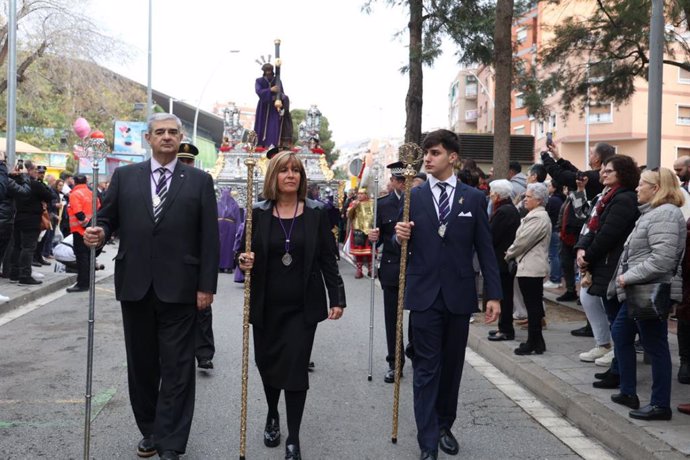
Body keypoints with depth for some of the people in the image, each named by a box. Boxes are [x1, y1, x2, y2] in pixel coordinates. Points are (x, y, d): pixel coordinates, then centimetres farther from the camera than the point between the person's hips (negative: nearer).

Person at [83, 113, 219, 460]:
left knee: (177, 368, 1)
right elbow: (107, 218, 9)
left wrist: (207, 286, -6)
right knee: (141, 363, 13)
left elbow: (209, 237, -1)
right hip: (135, 286, 3)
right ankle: (149, 430, 29)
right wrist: (99, 234, -15)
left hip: (179, 288, -2)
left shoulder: (199, 181, 3)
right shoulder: (124, 176, 9)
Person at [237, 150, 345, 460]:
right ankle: (272, 415, 41)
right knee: (266, 363, 13)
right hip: (266, 305, 2)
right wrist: (245, 262, -17)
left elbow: (327, 259, 1)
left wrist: (337, 298, -4)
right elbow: (248, 254, 6)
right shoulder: (258, 213, 0)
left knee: (296, 368, -3)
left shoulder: (316, 213, -1)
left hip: (303, 306, -1)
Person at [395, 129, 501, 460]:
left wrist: (494, 294, -1)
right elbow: (404, 246, 6)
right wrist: (400, 236, -18)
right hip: (424, 295, -1)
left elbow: (485, 249, 3)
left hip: (459, 295, 1)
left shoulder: (474, 198, 3)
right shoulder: (413, 197, 3)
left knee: (452, 366, 13)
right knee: (426, 369, 0)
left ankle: (445, 426, 31)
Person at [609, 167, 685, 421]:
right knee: (620, 333, 19)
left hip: (650, 293, -11)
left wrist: (628, 277, -20)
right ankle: (628, 392, 29)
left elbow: (661, 259, -27)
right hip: (637, 293, 11)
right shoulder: (652, 212, 16)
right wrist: (625, 277, 10)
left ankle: (661, 405, 10)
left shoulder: (665, 214, -17)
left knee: (655, 348, -1)